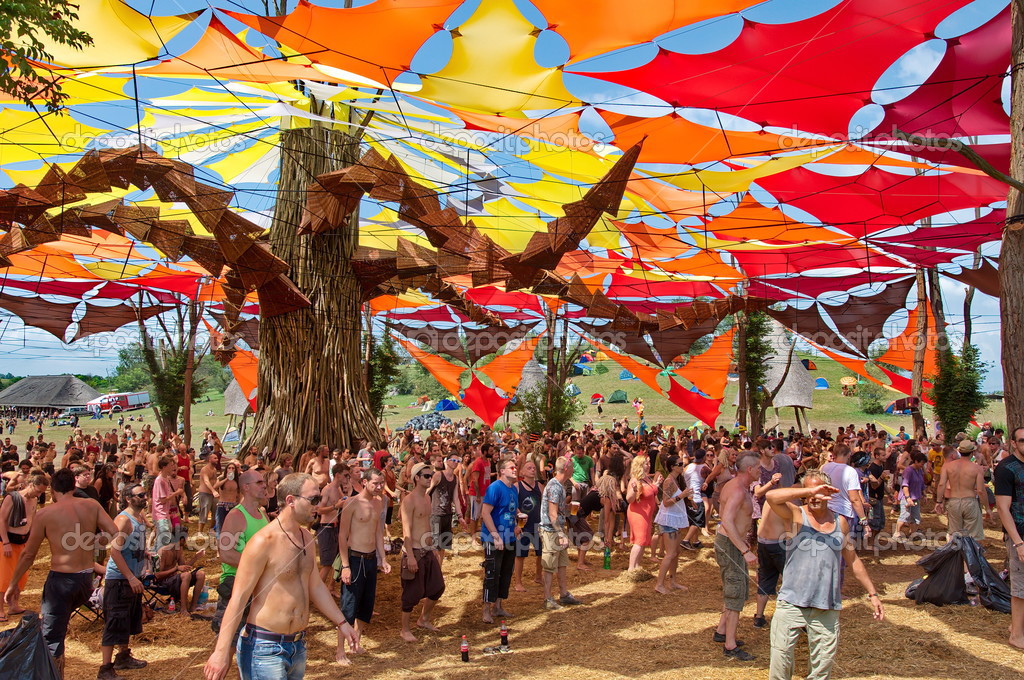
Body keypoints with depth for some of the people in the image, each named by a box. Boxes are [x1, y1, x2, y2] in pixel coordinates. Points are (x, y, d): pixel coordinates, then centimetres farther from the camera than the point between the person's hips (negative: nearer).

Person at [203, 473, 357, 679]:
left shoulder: (307, 538, 7)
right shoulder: (264, 541, -17)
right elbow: (239, 598, -17)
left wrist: (341, 622, 17)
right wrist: (221, 651, -20)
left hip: (298, 645, 8)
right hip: (264, 647, -7)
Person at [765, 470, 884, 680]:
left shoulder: (840, 522, 9)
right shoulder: (796, 515, -4)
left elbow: (853, 560, 19)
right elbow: (772, 496, -24)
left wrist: (872, 593, 18)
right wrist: (810, 491, -25)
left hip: (828, 608, 3)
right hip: (792, 603, -3)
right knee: (780, 663, -1)